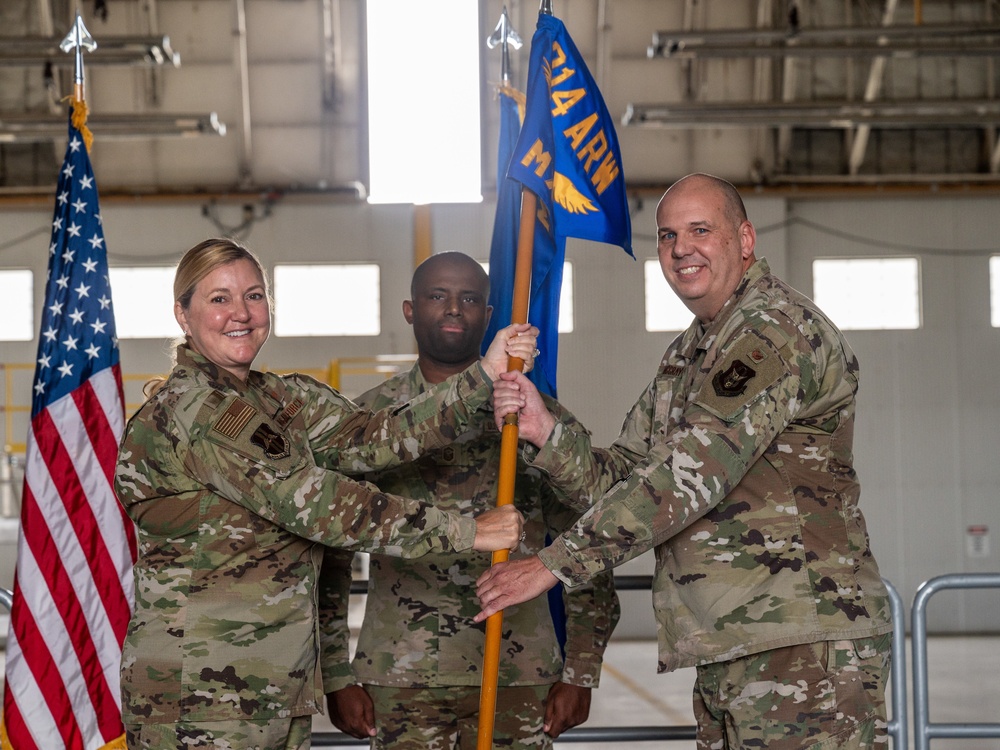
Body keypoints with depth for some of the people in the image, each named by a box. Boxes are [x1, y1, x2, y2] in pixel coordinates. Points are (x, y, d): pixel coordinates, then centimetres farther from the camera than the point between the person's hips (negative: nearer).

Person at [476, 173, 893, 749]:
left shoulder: (777, 329, -11)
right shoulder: (688, 355, 21)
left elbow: (691, 476, -19)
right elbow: (623, 474, 18)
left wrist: (554, 564, -18)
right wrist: (546, 435, -2)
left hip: (805, 642, -9)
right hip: (727, 651, 9)